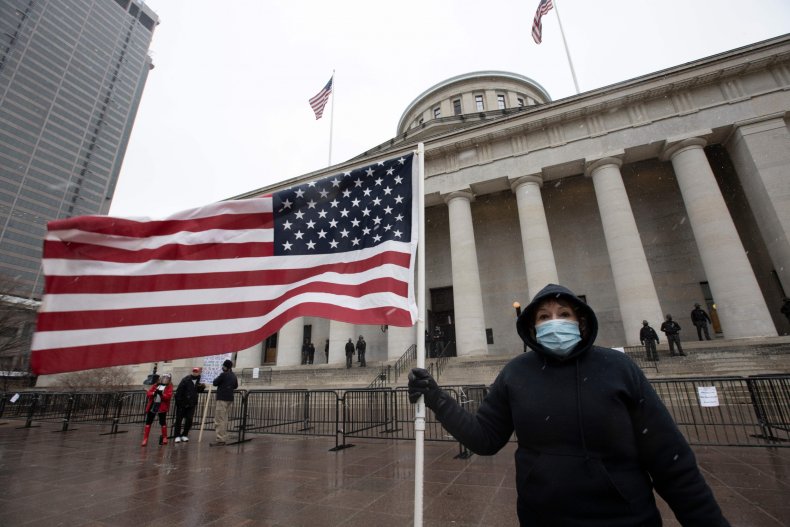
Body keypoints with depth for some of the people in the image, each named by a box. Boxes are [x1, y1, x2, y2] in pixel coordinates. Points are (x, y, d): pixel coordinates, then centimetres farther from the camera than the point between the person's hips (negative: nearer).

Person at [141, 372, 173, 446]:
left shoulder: (169, 387, -1)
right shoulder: (155, 385, 9)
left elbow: (168, 396, -13)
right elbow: (148, 394, 3)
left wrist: (161, 394, -27)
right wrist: (154, 393, -17)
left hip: (162, 407, -3)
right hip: (152, 406, 4)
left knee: (162, 422, 3)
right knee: (148, 422, 6)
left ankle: (164, 438, 18)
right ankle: (145, 439, 16)